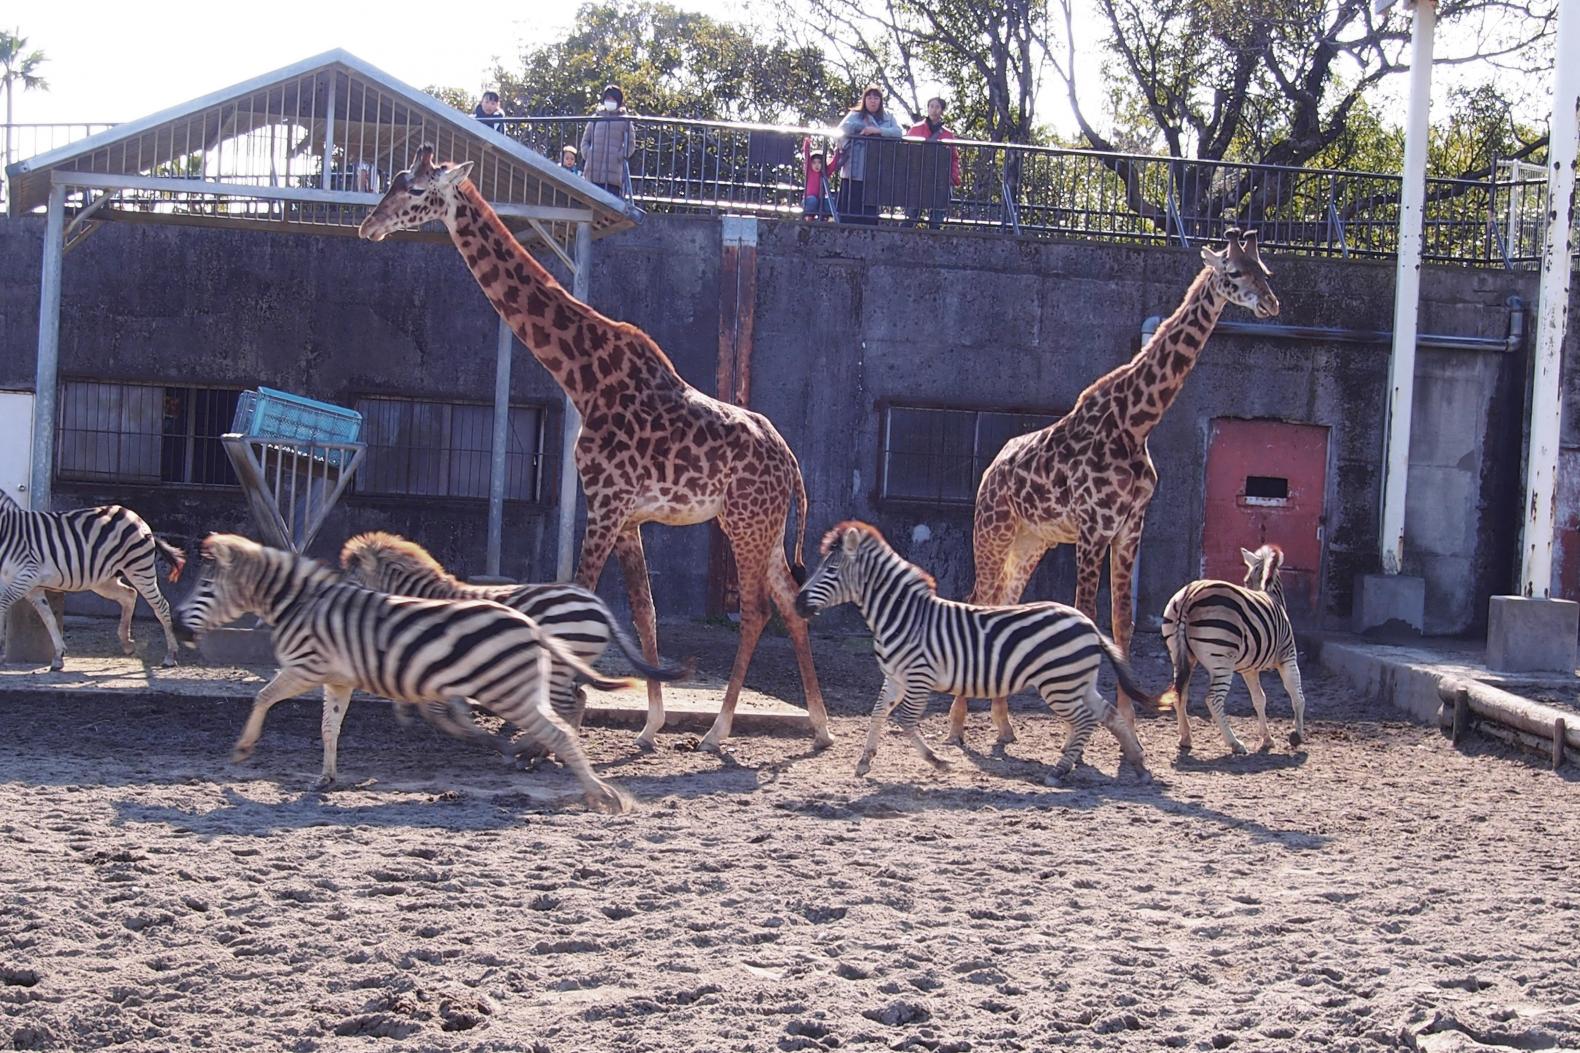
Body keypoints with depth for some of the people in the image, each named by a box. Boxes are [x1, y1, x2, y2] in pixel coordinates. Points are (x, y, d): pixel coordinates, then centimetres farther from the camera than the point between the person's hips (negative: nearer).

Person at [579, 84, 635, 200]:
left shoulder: (624, 120, 9)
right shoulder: (595, 118, 16)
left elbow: (630, 143, 6)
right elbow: (585, 140, 19)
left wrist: (620, 157, -8)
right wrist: (587, 154, 1)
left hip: (614, 172, -3)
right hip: (593, 171, 3)